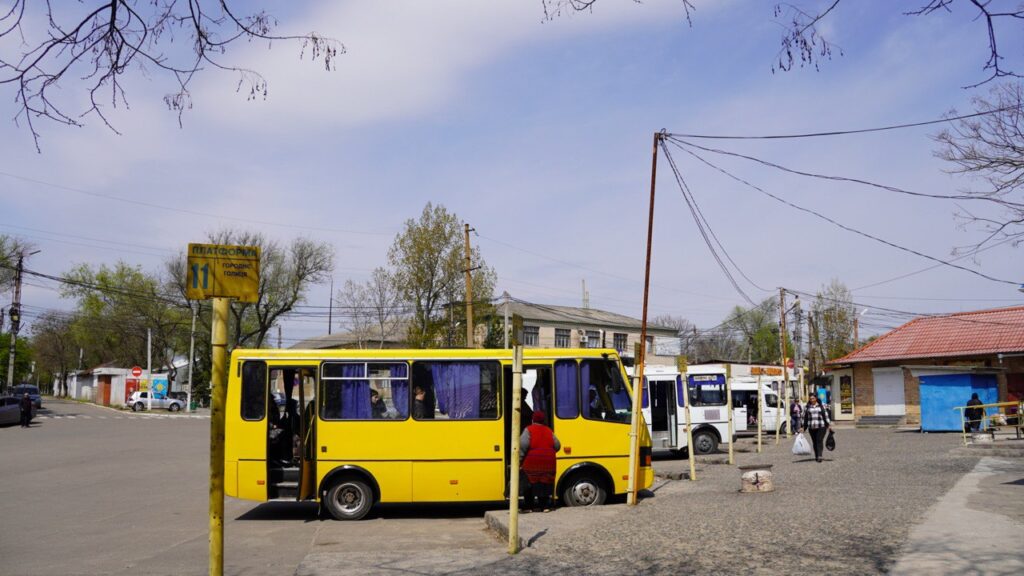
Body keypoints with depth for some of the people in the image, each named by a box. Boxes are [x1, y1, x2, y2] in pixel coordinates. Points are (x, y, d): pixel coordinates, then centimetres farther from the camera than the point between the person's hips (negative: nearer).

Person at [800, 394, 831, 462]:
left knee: (820, 441, -13)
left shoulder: (821, 406, 8)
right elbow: (805, 418, 12)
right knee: (814, 442, 3)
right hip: (811, 427, 2)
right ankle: (816, 456, 12)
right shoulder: (807, 407, 10)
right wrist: (803, 427, 8)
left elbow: (826, 415, 9)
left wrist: (829, 424, 4)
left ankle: (819, 456, -21)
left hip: (821, 427, -2)